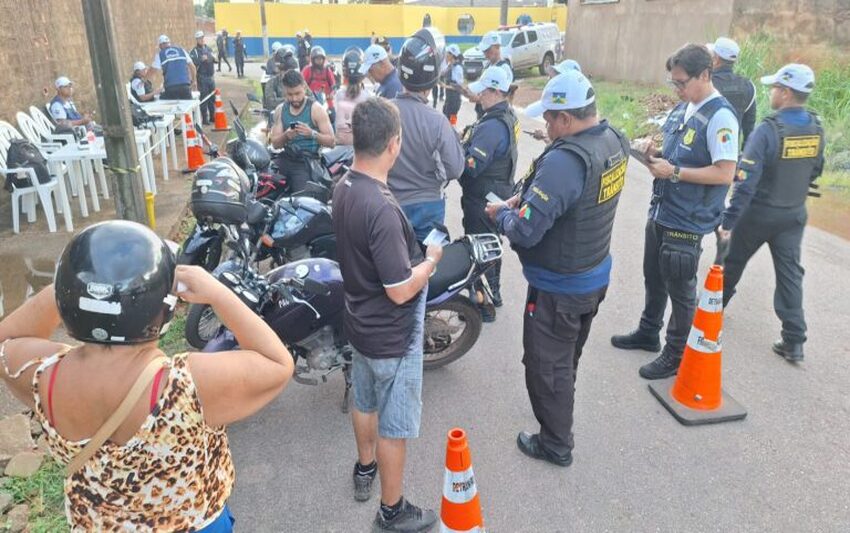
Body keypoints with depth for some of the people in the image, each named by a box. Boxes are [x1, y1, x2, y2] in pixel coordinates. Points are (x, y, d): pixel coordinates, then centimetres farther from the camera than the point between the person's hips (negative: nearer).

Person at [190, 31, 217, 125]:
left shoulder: (209, 49, 13)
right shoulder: (194, 51, -7)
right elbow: (192, 63, -20)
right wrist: (201, 59, -27)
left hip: (211, 77, 6)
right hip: (202, 77, -6)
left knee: (212, 98, 11)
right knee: (204, 98, -5)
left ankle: (212, 116, 22)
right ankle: (205, 119, 0)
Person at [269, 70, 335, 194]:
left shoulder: (316, 109, -3)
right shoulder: (280, 109, 10)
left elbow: (331, 142, -7)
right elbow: (275, 144, 7)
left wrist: (312, 133, -25)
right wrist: (286, 136, -15)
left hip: (306, 162, -5)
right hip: (285, 159, 5)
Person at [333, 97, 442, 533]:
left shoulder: (344, 187, -4)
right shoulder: (382, 209, -33)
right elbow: (401, 291, -28)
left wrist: (411, 250, 9)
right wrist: (431, 260, -12)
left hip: (361, 321, 9)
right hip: (392, 334, -9)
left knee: (365, 402, 28)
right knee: (395, 425, 10)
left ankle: (365, 469, 52)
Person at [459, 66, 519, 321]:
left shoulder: (492, 126, -26)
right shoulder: (508, 115, 5)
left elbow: (470, 166, -30)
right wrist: (466, 142, -2)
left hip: (483, 199, -10)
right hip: (500, 192, 10)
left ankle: (482, 304, 14)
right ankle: (494, 291, 41)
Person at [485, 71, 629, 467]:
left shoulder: (565, 160, -33)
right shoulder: (614, 141, -3)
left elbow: (525, 230, -31)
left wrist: (502, 213, -11)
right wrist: (527, 197, 0)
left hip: (558, 288, -9)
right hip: (596, 274, 9)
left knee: (546, 365, 11)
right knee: (568, 358, 29)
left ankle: (556, 444, 29)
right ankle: (558, 415, 52)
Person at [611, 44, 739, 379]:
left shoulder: (720, 116, -18)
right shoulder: (682, 109, 7)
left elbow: (725, 174, -22)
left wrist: (674, 172, -23)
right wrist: (656, 154, -1)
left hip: (687, 222, -8)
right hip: (660, 211, 8)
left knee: (680, 290, 6)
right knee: (653, 279, 22)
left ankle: (676, 355, 23)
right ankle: (648, 333, 42)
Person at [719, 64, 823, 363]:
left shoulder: (768, 130, -21)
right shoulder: (816, 129, -2)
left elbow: (747, 181, -25)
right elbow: (814, 172, 12)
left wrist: (728, 220, -24)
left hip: (759, 213, -5)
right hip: (794, 215, 5)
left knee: (734, 261, 17)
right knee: (790, 273, 7)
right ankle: (794, 341, 6)